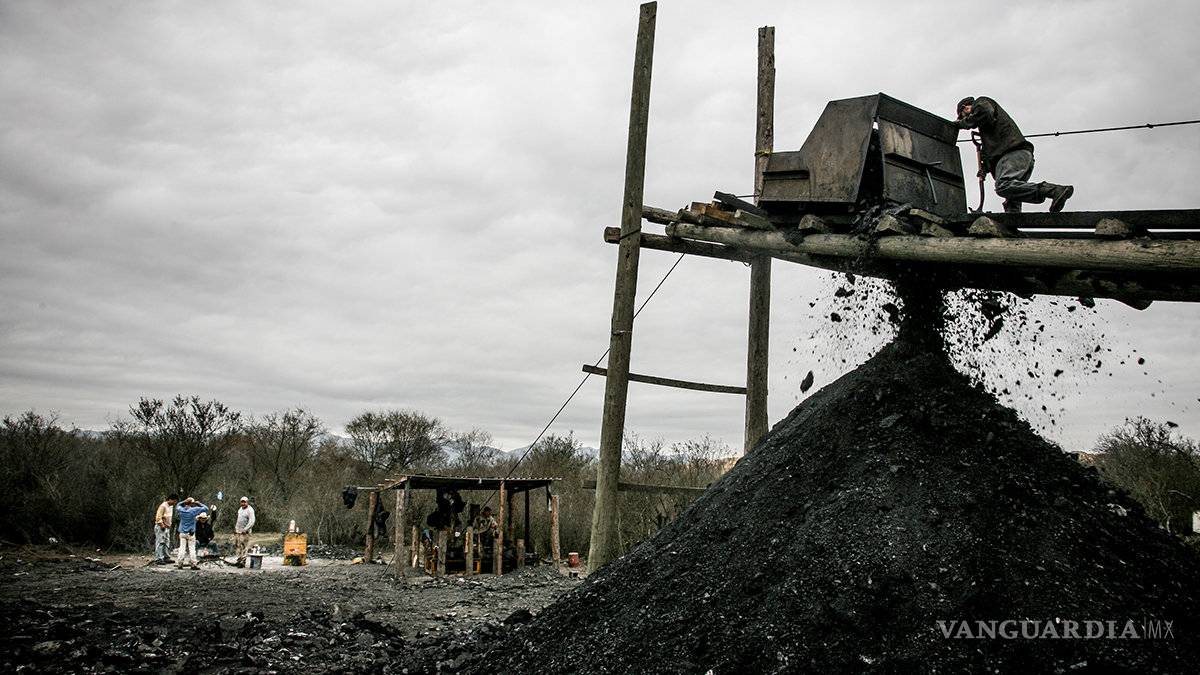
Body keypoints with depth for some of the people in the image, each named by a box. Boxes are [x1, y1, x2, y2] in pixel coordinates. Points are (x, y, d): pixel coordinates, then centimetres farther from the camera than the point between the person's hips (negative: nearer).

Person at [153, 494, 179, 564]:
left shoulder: (171, 506, 12)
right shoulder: (163, 506, -16)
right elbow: (158, 517, -20)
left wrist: (169, 525, 15)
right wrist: (162, 525, -18)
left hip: (167, 527, 9)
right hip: (161, 527, -9)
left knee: (167, 543, 10)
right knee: (160, 543, -9)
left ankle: (166, 558, 14)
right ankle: (158, 559, -9)